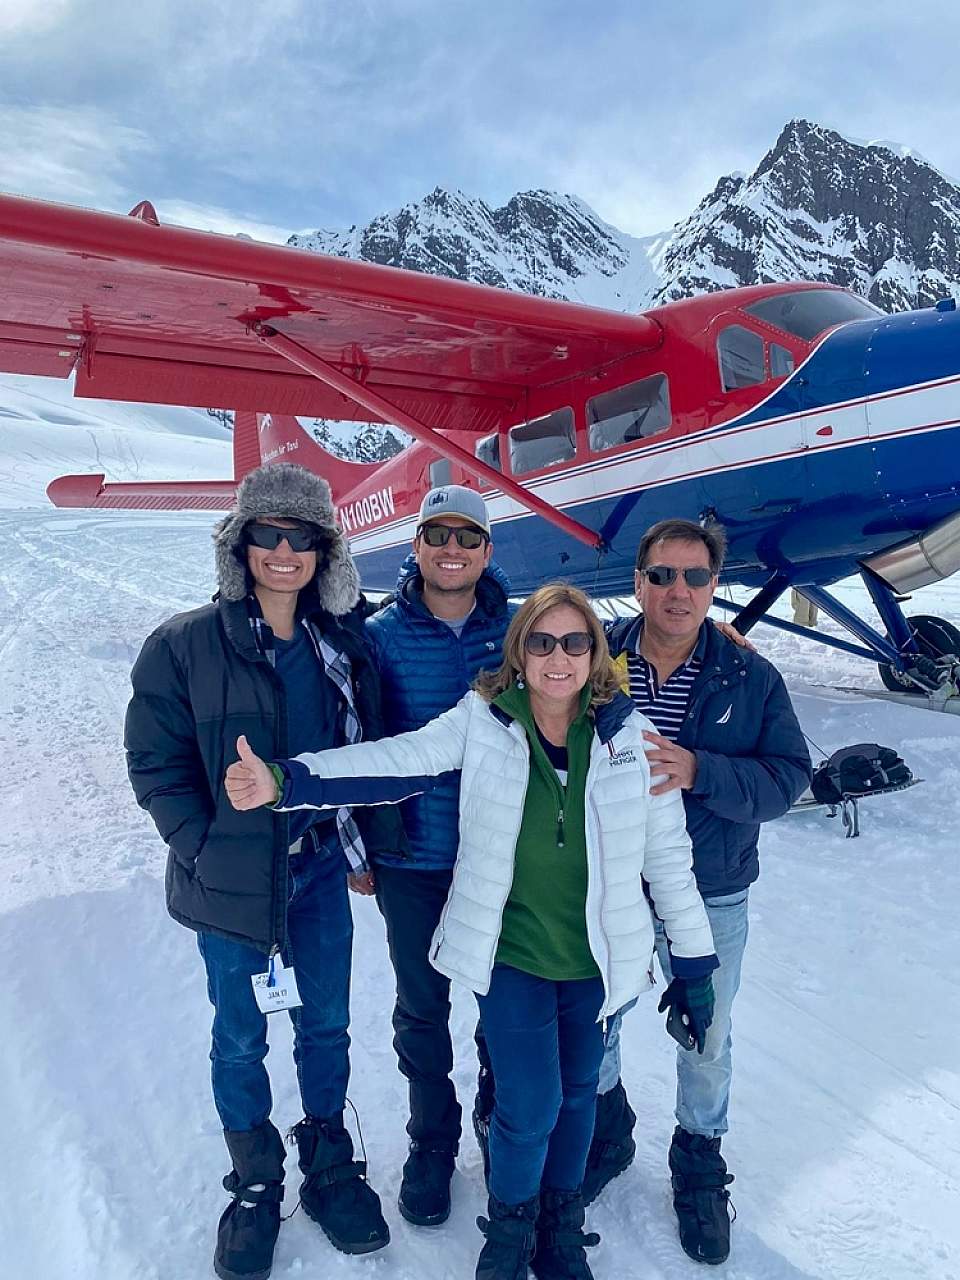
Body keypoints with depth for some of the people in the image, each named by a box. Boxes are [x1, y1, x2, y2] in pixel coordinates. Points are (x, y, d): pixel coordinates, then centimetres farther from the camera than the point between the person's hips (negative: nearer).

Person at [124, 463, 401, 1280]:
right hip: (233, 881, -2)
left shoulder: (344, 642, -1)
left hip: (322, 871, 3)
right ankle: (255, 1184, 39)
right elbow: (156, 764, -8)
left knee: (327, 1025, 17)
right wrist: (208, 852, -13)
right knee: (241, 1039, 15)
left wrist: (368, 845, 5)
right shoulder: (184, 647, -11)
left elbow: (369, 748, 8)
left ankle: (329, 1165, 41)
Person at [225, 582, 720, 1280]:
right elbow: (394, 762, -20)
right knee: (530, 1104, 0)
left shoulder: (627, 732, -8)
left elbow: (667, 854, -3)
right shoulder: (483, 721, -10)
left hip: (596, 959, 2)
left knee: (578, 1092, 18)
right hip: (510, 955, -1)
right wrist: (283, 781, -33)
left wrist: (695, 962, 1)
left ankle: (563, 1221, 48)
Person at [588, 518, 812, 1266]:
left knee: (707, 1040, 19)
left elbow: (789, 776, -15)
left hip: (711, 899, 0)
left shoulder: (751, 679, -8)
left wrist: (698, 771, -29)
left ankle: (700, 1168, 47)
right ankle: (605, 1138, 50)